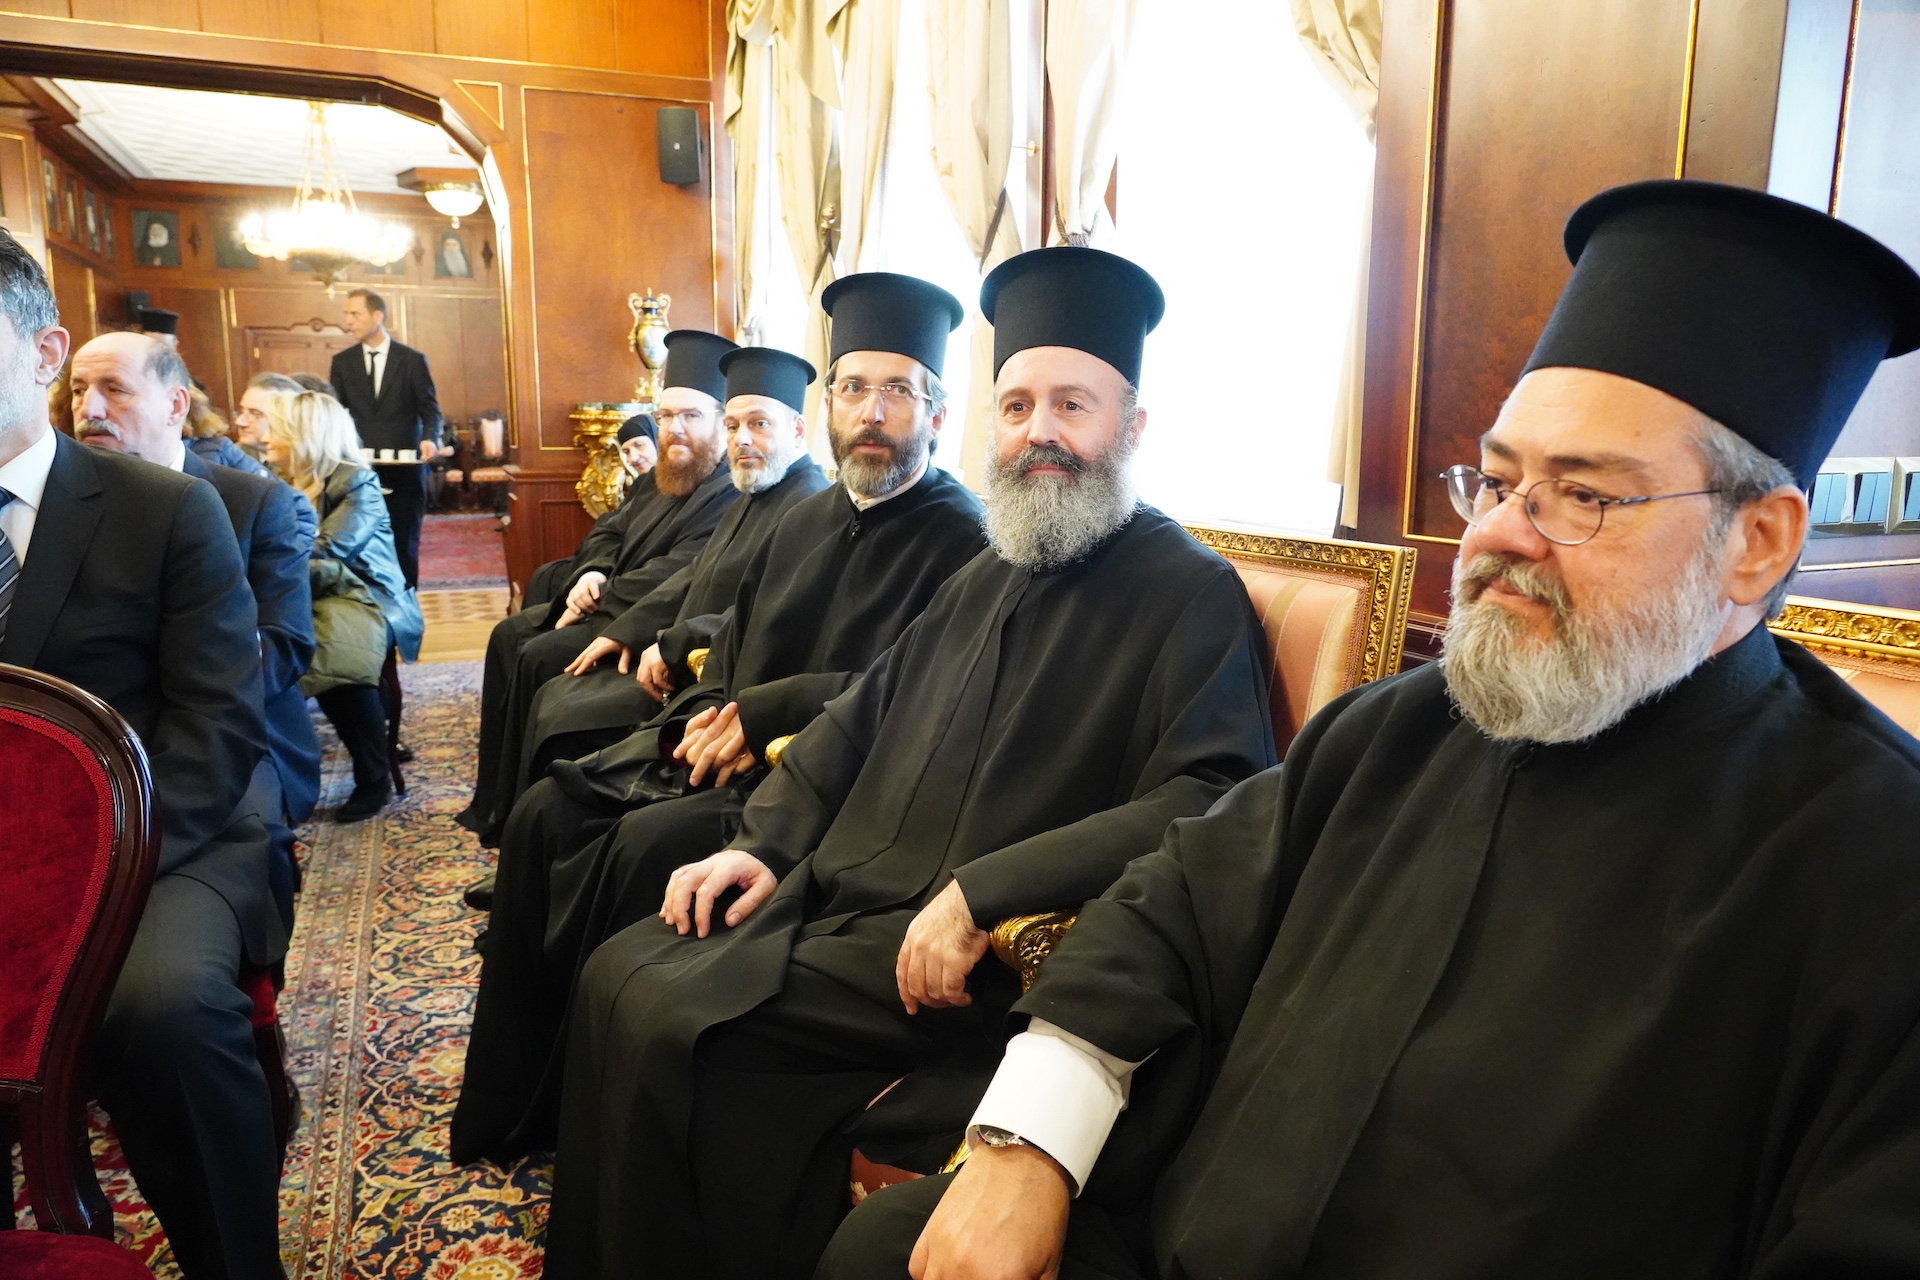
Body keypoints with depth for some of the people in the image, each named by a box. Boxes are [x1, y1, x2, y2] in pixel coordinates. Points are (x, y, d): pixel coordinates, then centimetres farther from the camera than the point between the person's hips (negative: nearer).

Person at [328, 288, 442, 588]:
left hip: (403, 468, -2)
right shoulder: (341, 362, 9)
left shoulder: (412, 360, 1)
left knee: (404, 543, 5)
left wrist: (429, 439, -19)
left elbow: (430, 408, 0)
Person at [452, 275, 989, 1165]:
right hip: (730, 747, 9)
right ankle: (515, 1101, 9)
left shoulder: (960, 541, -10)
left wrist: (762, 714, -18)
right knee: (546, 814, -3)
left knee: (648, 846, -26)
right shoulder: (806, 523, 16)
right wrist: (710, 716, -2)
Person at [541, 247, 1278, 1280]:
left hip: (968, 961, -8)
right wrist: (765, 841, 5)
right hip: (832, 899, 8)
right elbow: (858, 719, 19)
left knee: (673, 1030, -17)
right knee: (615, 978, 1)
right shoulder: (991, 576, 15)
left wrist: (983, 893, -27)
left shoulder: (1188, 594, -10)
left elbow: (1209, 805, -23)